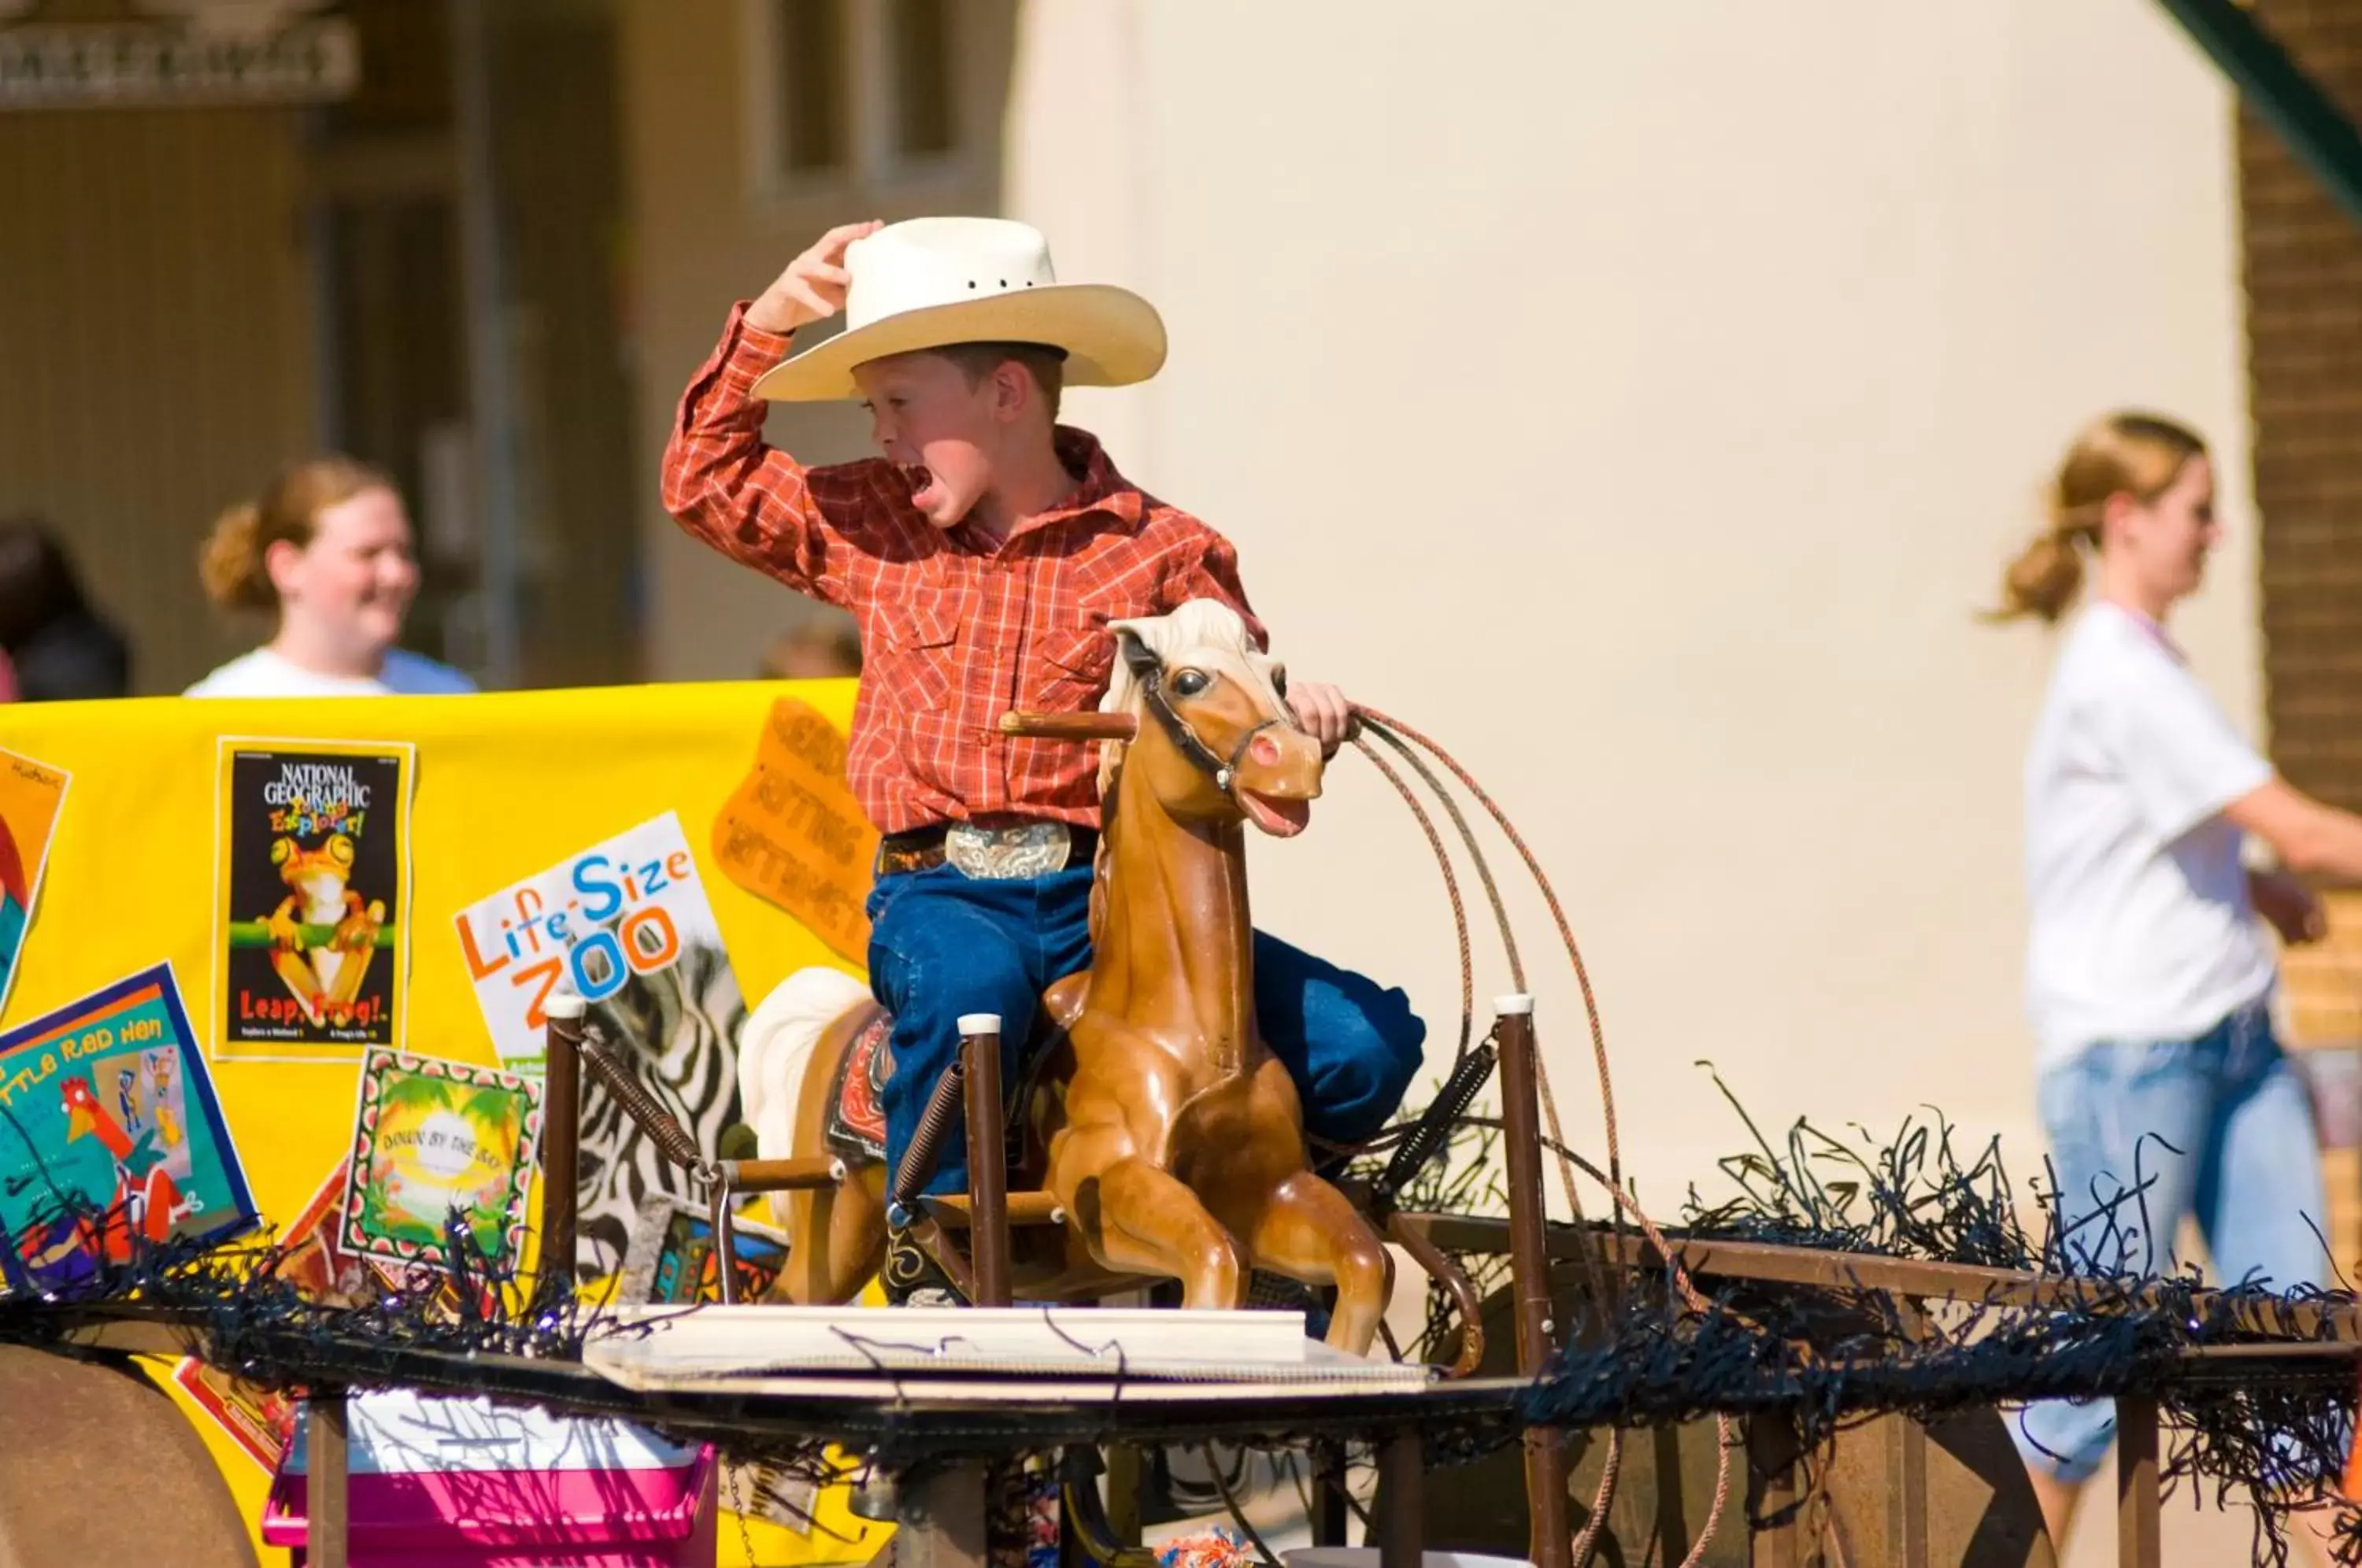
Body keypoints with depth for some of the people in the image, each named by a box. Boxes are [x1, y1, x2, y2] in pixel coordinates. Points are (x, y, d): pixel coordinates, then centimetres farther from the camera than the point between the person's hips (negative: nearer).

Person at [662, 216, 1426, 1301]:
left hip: (1109, 892, 0)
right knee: (967, 983, -40)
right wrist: (775, 320, 12)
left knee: (1362, 1047, -17)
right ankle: (927, 1247, -20)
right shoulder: (870, 529, 14)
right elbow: (705, 480, 20)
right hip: (941, 893, 0)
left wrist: (1293, 708, -17)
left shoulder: (1160, 553, 4)